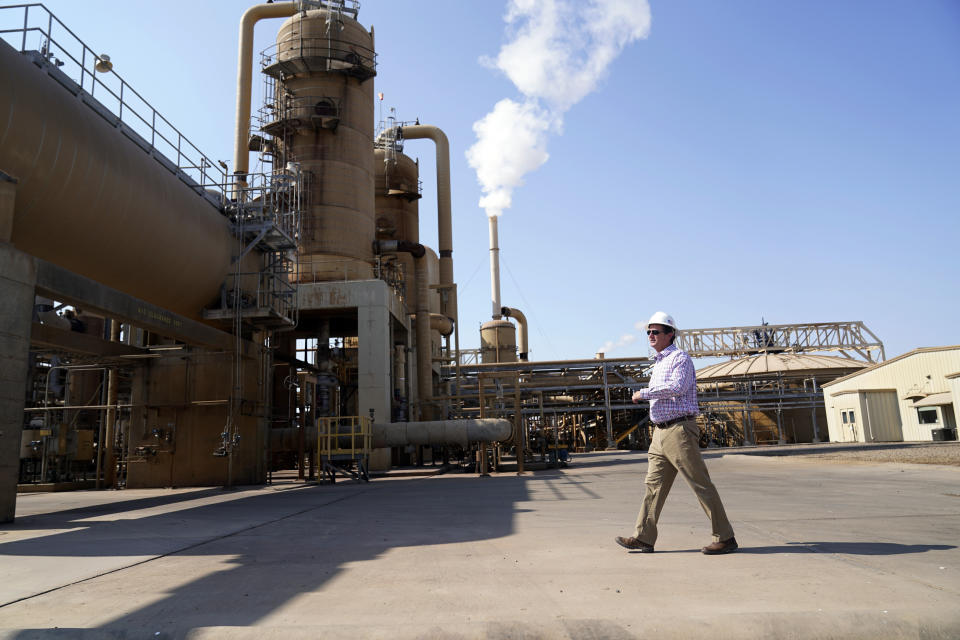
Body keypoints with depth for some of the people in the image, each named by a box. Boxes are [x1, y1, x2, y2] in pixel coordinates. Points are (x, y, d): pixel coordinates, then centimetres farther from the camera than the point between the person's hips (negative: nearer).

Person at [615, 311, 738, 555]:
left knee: (701, 484, -3)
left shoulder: (680, 358, -8)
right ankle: (644, 538, 11)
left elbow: (677, 387, -25)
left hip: (679, 430, -9)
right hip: (660, 432, 9)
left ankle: (725, 538, 7)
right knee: (654, 485, 7)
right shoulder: (658, 362, 20)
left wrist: (643, 393, -18)